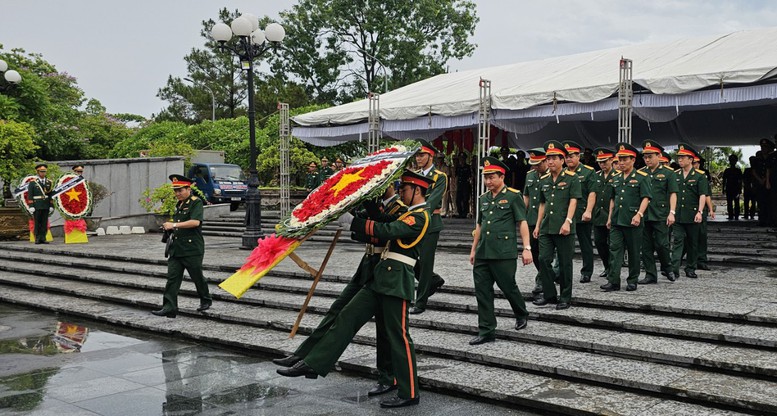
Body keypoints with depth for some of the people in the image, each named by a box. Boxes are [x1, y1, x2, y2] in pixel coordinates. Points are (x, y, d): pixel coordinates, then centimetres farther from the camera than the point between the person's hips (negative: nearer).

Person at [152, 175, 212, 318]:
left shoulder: (196, 202, -9)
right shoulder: (179, 204, 17)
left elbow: (195, 222, -24)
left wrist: (174, 225, -22)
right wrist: (169, 228, 10)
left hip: (192, 249, -7)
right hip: (176, 249, 7)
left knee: (197, 277, 7)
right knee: (172, 277, -2)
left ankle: (206, 300, 28)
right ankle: (169, 307, -3)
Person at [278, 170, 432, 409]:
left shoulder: (421, 216, -11)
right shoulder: (409, 214, 20)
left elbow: (388, 231, -22)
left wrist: (352, 222, -19)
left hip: (396, 283, -9)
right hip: (381, 280, 9)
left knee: (398, 337, -2)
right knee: (347, 318, 5)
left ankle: (409, 394, 9)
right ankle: (313, 364, 7)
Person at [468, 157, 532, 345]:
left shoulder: (513, 196, -3)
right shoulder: (483, 198, 14)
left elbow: (522, 223, -6)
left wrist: (527, 248, -13)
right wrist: (473, 249, 20)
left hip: (504, 253, -6)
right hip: (483, 253, 6)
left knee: (508, 287, 5)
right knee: (482, 291, 3)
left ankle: (521, 315, 35)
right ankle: (486, 331, 9)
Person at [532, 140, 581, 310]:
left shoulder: (571, 178, -3)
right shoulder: (544, 180, 13)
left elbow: (573, 201, -10)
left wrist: (567, 221, -21)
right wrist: (538, 225, 15)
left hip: (563, 228, -5)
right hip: (546, 227, 5)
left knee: (565, 263, 3)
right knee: (544, 260, 0)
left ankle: (565, 297, 14)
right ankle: (549, 294, 14)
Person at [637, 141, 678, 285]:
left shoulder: (668, 173, 2)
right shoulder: (640, 173, 10)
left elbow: (673, 194, -1)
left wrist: (672, 213, -10)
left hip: (661, 216, -3)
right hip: (643, 216, 3)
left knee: (661, 244, -4)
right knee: (646, 247, 5)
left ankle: (667, 268, 21)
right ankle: (650, 275, 12)